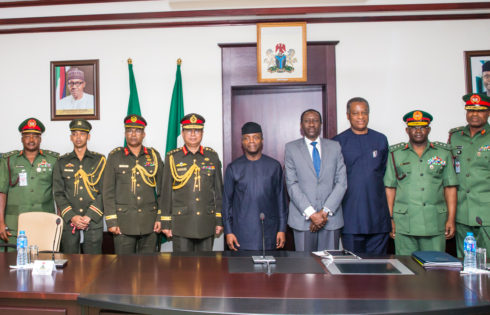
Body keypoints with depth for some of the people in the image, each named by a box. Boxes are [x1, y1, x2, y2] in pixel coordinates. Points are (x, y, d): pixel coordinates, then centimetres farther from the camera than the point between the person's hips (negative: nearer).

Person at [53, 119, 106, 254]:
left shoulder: (99, 160, 6)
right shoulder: (62, 162, 10)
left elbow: (104, 192, 0)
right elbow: (58, 193, 5)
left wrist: (90, 216, -9)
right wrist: (72, 216, -8)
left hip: (93, 222, -1)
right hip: (69, 222, 1)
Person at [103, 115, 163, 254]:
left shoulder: (154, 156, 8)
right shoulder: (115, 156, 4)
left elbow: (162, 189, 8)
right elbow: (108, 191, 2)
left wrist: (160, 217, 2)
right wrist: (111, 221, -4)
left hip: (149, 221, 2)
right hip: (124, 221, -1)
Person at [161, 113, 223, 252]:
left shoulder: (212, 156, 6)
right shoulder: (172, 157, 2)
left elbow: (219, 190, 8)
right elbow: (166, 192, 3)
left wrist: (219, 221, 5)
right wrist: (166, 223, 0)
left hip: (207, 223, 2)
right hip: (181, 224, -1)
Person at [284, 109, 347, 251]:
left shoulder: (335, 147, 9)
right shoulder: (291, 148, 5)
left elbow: (342, 182, 3)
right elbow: (292, 184, -3)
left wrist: (325, 211, -8)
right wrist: (311, 213, -11)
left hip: (331, 217, 1)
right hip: (303, 218, -1)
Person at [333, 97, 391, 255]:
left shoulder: (381, 139, 10)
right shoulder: (338, 141, 0)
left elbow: (383, 171, 18)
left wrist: (373, 187, 10)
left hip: (378, 213, 3)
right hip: (351, 213, -3)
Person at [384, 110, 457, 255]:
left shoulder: (443, 153, 10)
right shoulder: (396, 154, 7)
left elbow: (450, 188, 9)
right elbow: (390, 188, 6)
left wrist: (451, 219, 2)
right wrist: (390, 219, 0)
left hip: (435, 223, 1)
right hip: (404, 224, -1)